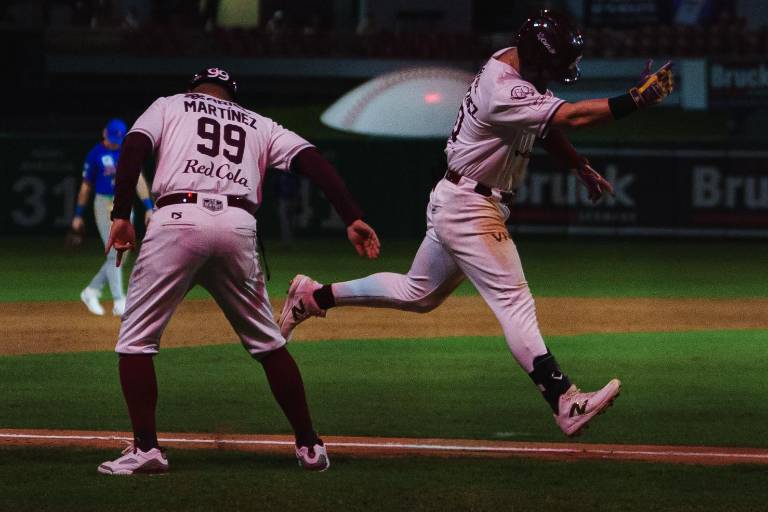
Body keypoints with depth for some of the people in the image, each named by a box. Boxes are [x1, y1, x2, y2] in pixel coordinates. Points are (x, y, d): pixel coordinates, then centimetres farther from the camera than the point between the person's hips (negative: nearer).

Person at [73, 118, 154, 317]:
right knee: (114, 254, -10)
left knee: (120, 255, 6)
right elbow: (86, 186, 3)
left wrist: (148, 207, -8)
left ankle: (91, 291, 21)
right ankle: (119, 302, -11)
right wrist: (78, 215, 5)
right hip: (104, 205, -5)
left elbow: (139, 179, 1)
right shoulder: (95, 155, -3)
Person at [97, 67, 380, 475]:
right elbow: (312, 160, 13)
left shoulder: (169, 106, 23)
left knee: (136, 338, 8)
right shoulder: (258, 125, 28)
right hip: (238, 227, 3)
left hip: (178, 217, -3)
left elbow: (134, 146, 3)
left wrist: (121, 216, -1)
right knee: (266, 341, 18)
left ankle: (145, 448, -4)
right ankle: (309, 446, 18)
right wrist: (352, 219, 5)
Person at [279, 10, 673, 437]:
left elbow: (547, 126, 19)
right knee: (514, 301, -17)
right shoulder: (505, 92, -27)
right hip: (468, 209, -10)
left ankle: (314, 297, 32)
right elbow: (571, 116, -34)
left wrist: (582, 167, 12)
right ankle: (566, 404, -24)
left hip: (457, 205, 10)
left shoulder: (520, 64, 4)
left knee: (418, 294, 23)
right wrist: (637, 99, -36)